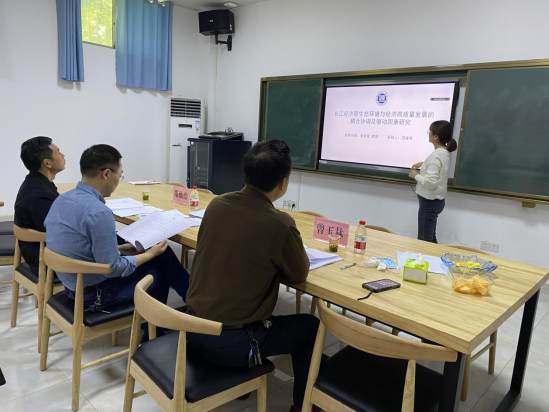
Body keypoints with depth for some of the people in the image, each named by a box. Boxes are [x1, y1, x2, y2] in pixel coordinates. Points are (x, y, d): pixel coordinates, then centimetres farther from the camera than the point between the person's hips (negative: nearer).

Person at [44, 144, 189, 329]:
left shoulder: (63, 199, -1)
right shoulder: (98, 212, -30)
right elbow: (112, 269, -24)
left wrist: (119, 248, 9)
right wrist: (149, 254, -10)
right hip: (96, 292, -8)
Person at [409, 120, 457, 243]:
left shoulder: (436, 156, -23)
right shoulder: (444, 152, 6)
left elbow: (430, 182, -29)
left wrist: (416, 175, -14)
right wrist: (424, 164, 12)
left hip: (430, 202, -10)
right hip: (436, 200, 10)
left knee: (424, 241, -1)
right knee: (430, 238, 20)